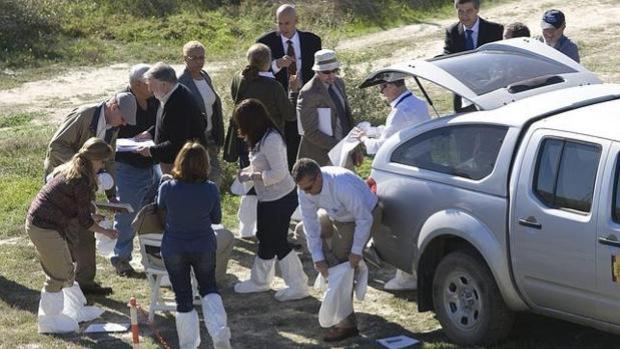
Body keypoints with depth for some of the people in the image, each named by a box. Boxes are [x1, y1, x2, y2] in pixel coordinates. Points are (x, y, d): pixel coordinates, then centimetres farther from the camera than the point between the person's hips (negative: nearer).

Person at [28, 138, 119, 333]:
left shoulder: (68, 170, 10)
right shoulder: (82, 181, -19)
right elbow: (84, 222, -13)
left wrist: (91, 217, 20)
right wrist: (106, 232, 0)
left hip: (36, 223, 10)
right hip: (45, 229, -10)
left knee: (66, 271, 19)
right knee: (58, 276, 2)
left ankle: (76, 311, 31)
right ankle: (48, 321, 12)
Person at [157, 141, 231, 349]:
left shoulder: (167, 188, -18)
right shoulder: (211, 189, -16)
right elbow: (216, 219, -1)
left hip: (174, 249, -1)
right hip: (204, 248, 1)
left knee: (183, 297, 12)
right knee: (209, 288, 22)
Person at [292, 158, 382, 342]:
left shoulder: (343, 186, -42)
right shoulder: (305, 189, -22)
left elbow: (364, 219, -31)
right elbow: (311, 223, -15)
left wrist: (356, 252, -24)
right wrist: (317, 258, -17)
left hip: (364, 215, -7)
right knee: (303, 229, 14)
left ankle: (347, 324, -5)